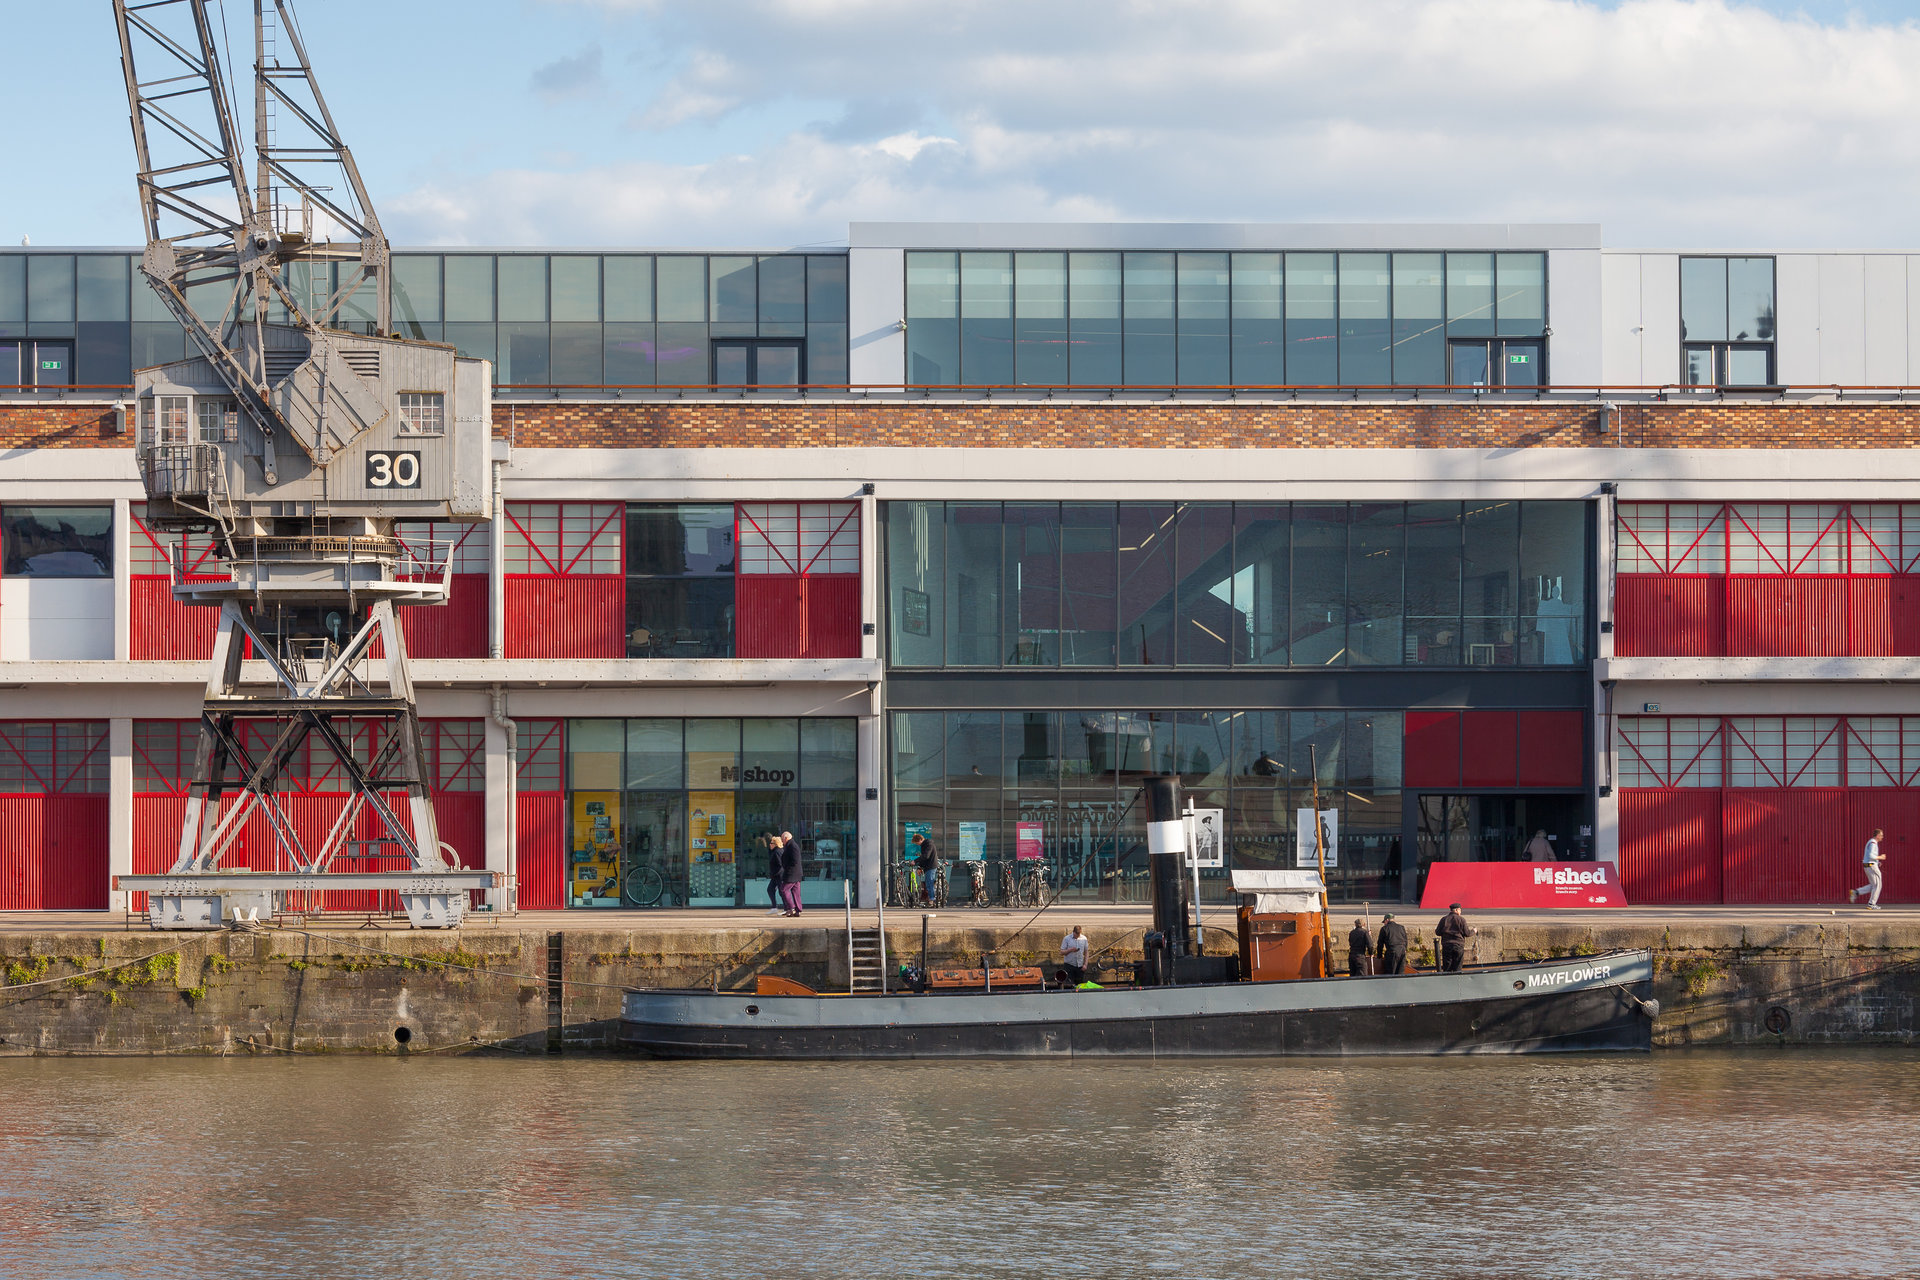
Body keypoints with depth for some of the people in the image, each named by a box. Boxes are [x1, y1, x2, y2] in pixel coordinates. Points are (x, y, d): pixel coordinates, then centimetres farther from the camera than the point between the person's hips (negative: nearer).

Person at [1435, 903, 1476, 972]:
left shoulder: (1444, 919, 4)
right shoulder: (1461, 919, -3)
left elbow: (1438, 932, 4)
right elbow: (1467, 933, -2)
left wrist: (1435, 929, 28)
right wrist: (1473, 931, 19)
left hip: (1446, 945, 2)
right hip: (1458, 945, -2)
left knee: (1447, 969, 3)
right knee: (1457, 969, 3)